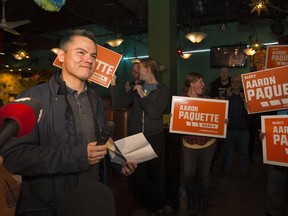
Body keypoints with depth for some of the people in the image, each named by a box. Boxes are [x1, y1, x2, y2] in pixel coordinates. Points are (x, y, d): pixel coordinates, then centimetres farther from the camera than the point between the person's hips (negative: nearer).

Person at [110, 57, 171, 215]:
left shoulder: (163, 90, -3)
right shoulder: (137, 88, 8)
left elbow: (154, 113, -17)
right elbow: (118, 103, 0)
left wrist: (141, 95, -11)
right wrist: (113, 84, -7)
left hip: (154, 138, -3)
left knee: (152, 175, 12)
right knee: (138, 175, 4)